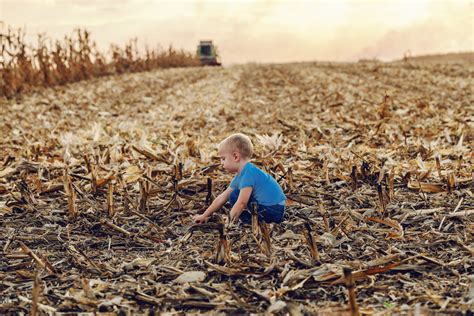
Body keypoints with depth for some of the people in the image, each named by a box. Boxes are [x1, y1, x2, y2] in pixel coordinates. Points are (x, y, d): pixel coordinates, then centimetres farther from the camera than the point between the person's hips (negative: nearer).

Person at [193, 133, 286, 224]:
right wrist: (204, 215, 20)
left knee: (235, 196, -8)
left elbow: (241, 203, -24)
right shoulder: (240, 176, 12)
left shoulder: (248, 173, -18)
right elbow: (222, 198, 18)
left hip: (274, 212, -10)